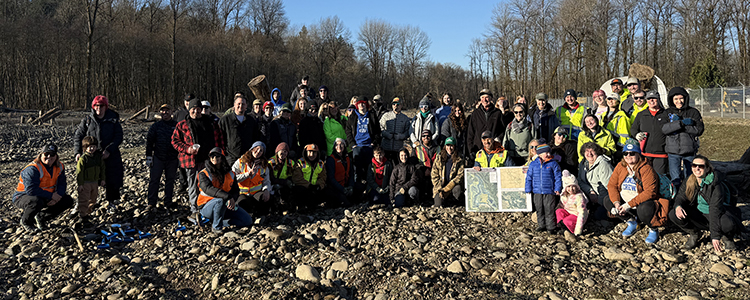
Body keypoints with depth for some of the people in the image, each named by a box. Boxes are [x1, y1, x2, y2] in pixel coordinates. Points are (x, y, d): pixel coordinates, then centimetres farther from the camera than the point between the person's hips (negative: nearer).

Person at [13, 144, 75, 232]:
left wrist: (58, 195, -23)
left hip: (45, 198, 7)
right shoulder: (32, 169, -25)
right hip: (23, 196, -7)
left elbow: (62, 184, -1)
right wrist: (51, 196, -30)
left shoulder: (59, 167, -2)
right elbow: (31, 190, -33)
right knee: (37, 202, -40)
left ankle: (41, 217, 12)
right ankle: (25, 222, -6)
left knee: (68, 201, -4)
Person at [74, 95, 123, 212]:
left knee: (111, 180, 5)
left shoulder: (113, 120, 1)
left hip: (110, 156, 0)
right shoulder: (87, 120, 4)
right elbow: (78, 136, 5)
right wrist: (78, 152, -8)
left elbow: (118, 137, -3)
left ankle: (111, 203, 23)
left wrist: (108, 151, -15)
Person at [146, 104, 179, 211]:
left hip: (172, 158, 1)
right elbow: (149, 141, 5)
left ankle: (168, 201, 20)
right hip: (158, 157, -1)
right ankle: (151, 202, 6)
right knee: (154, 180, 0)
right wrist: (148, 156, 0)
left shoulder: (177, 126, 4)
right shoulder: (156, 126, 3)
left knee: (170, 180, 9)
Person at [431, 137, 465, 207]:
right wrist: (440, 188, -12)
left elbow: (460, 175, -7)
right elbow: (434, 175, 3)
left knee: (458, 188, -36)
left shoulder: (459, 160, 1)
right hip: (440, 187, 1)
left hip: (453, 185, -1)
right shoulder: (439, 158, 6)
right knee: (438, 205, -23)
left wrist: (447, 188, -17)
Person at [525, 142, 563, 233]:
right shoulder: (533, 164, 5)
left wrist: (557, 189, -6)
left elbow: (558, 177, 1)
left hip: (549, 192, -3)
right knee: (539, 210, 12)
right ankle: (541, 225, 25)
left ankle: (551, 227, 8)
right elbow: (529, 177, 9)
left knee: (550, 210, -1)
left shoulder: (553, 164, -1)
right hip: (537, 192, 3)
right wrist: (528, 189, 6)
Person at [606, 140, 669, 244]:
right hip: (624, 203, 7)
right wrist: (616, 203, -18)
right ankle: (631, 222, 10)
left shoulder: (646, 169, -17)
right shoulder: (620, 167, 1)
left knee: (644, 210, -38)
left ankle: (653, 230, -2)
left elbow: (650, 192, -27)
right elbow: (612, 185, 0)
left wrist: (629, 205, -31)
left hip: (643, 203, -7)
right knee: (607, 202, -12)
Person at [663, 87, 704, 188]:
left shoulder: (693, 112, 3)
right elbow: (664, 128, -12)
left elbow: (699, 130, -9)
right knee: (675, 179, -2)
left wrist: (677, 125, -13)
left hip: (689, 150, 0)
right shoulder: (667, 113, 5)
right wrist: (682, 123, -21)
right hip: (673, 150, 0)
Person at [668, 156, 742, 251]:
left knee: (729, 224, -39)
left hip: (719, 214, -4)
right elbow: (681, 196, 3)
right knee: (673, 214, -20)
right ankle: (694, 234, 7)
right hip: (699, 214, 5)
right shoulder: (689, 181, -5)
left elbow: (715, 209, -28)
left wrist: (715, 236, -32)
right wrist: (678, 206, -26)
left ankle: (727, 237, 0)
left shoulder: (715, 184, -22)